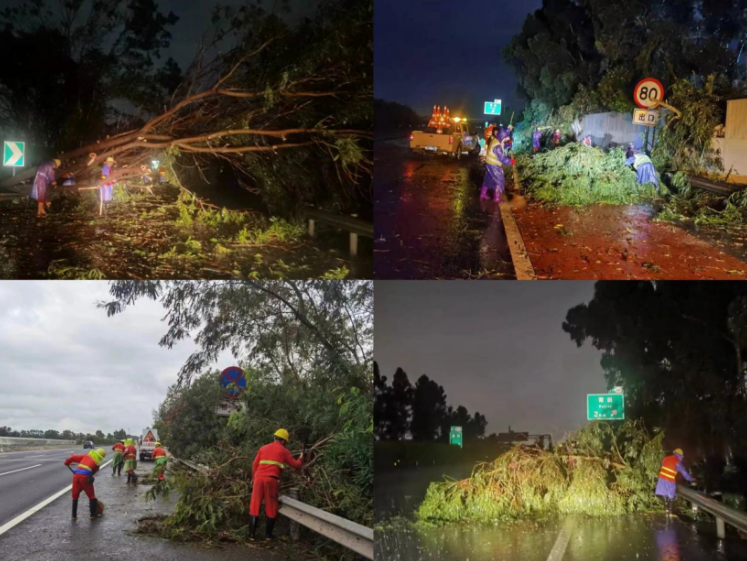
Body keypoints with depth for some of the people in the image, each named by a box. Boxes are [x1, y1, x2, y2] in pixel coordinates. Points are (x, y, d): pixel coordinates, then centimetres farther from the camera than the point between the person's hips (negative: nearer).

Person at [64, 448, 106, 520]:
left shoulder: (86, 456, 19)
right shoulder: (97, 463, 14)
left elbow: (74, 457, 16)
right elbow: (92, 472, 12)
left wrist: (67, 462, 33)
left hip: (76, 475, 3)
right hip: (85, 477, -3)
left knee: (75, 495, 17)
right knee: (91, 496, 15)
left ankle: (74, 516, 21)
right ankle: (93, 515, 17)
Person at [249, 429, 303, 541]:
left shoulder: (263, 448, 18)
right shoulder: (284, 451, 8)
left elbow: (255, 465, 15)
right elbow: (296, 465, 12)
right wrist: (301, 459, 31)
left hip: (259, 478, 3)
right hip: (271, 480, -3)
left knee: (255, 505, 6)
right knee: (271, 508, 9)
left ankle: (252, 534, 2)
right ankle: (268, 534, 12)